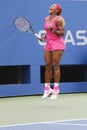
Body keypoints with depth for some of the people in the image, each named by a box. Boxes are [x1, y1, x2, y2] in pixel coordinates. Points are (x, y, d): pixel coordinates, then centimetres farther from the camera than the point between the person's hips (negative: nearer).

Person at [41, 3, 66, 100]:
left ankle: (56, 89, -2)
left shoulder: (58, 19, -10)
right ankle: (47, 88, 12)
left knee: (55, 66, -7)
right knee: (48, 66, 5)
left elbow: (62, 33, -12)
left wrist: (53, 30, -27)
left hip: (57, 45, -7)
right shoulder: (46, 19, 12)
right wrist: (44, 37, 7)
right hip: (48, 45, 7)